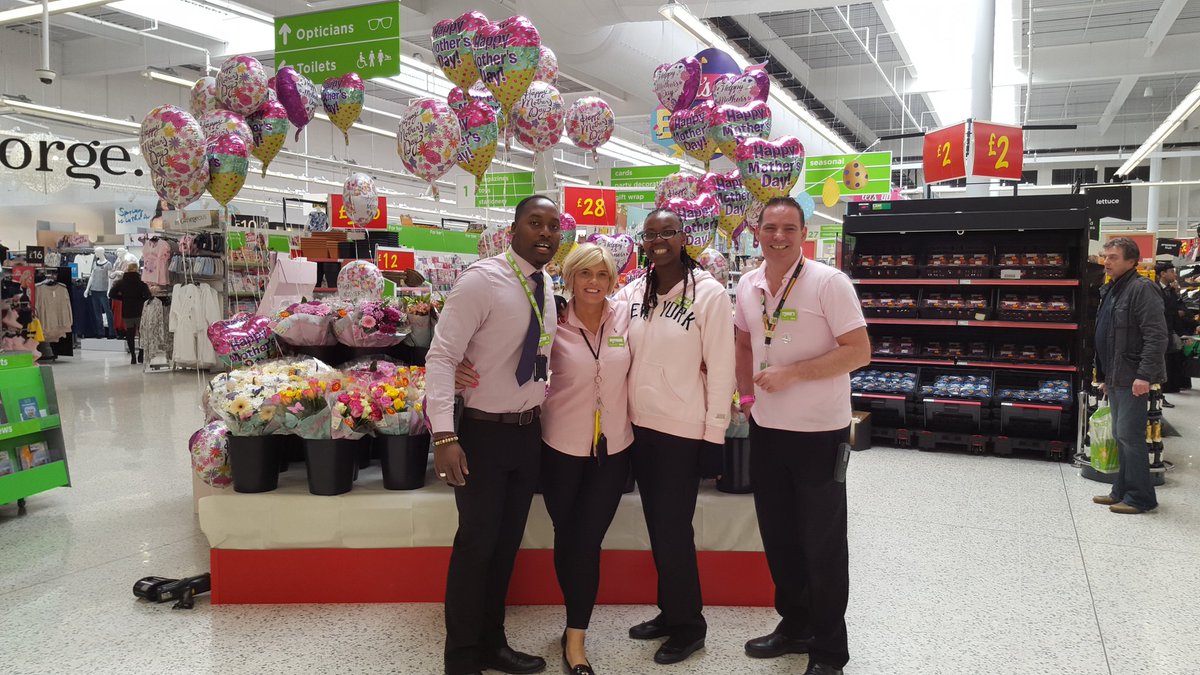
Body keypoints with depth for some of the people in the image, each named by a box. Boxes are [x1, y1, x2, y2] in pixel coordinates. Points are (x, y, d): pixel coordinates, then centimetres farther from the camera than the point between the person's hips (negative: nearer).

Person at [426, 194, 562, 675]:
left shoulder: (546, 288, 5)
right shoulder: (481, 280, -16)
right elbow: (441, 356, -21)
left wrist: (544, 412, 15)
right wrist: (444, 436, -28)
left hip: (529, 432, 7)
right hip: (485, 432, -7)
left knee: (507, 543, 16)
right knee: (476, 544, 2)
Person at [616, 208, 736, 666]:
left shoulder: (709, 294, -10)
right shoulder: (631, 293, 4)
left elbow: (720, 368, -10)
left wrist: (715, 431, -10)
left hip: (683, 430, -5)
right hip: (640, 425, 5)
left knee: (674, 530, 1)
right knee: (656, 525, 15)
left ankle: (689, 624, 20)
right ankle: (669, 611, 31)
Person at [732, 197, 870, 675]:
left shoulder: (828, 283, -13)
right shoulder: (748, 286, 5)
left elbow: (859, 352, -17)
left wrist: (792, 373, -22)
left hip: (819, 432, -6)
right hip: (766, 429, 6)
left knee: (822, 545, 5)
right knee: (777, 536, 17)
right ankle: (794, 625, 37)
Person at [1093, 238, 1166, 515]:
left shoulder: (1142, 289, -12)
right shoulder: (1109, 291, 16)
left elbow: (1156, 337, -19)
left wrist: (1144, 375, -23)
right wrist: (1104, 376, 22)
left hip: (1133, 379, -9)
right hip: (1115, 378, 9)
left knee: (1129, 435, -7)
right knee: (1121, 436, 14)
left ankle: (1140, 497, 2)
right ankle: (1122, 491, 22)